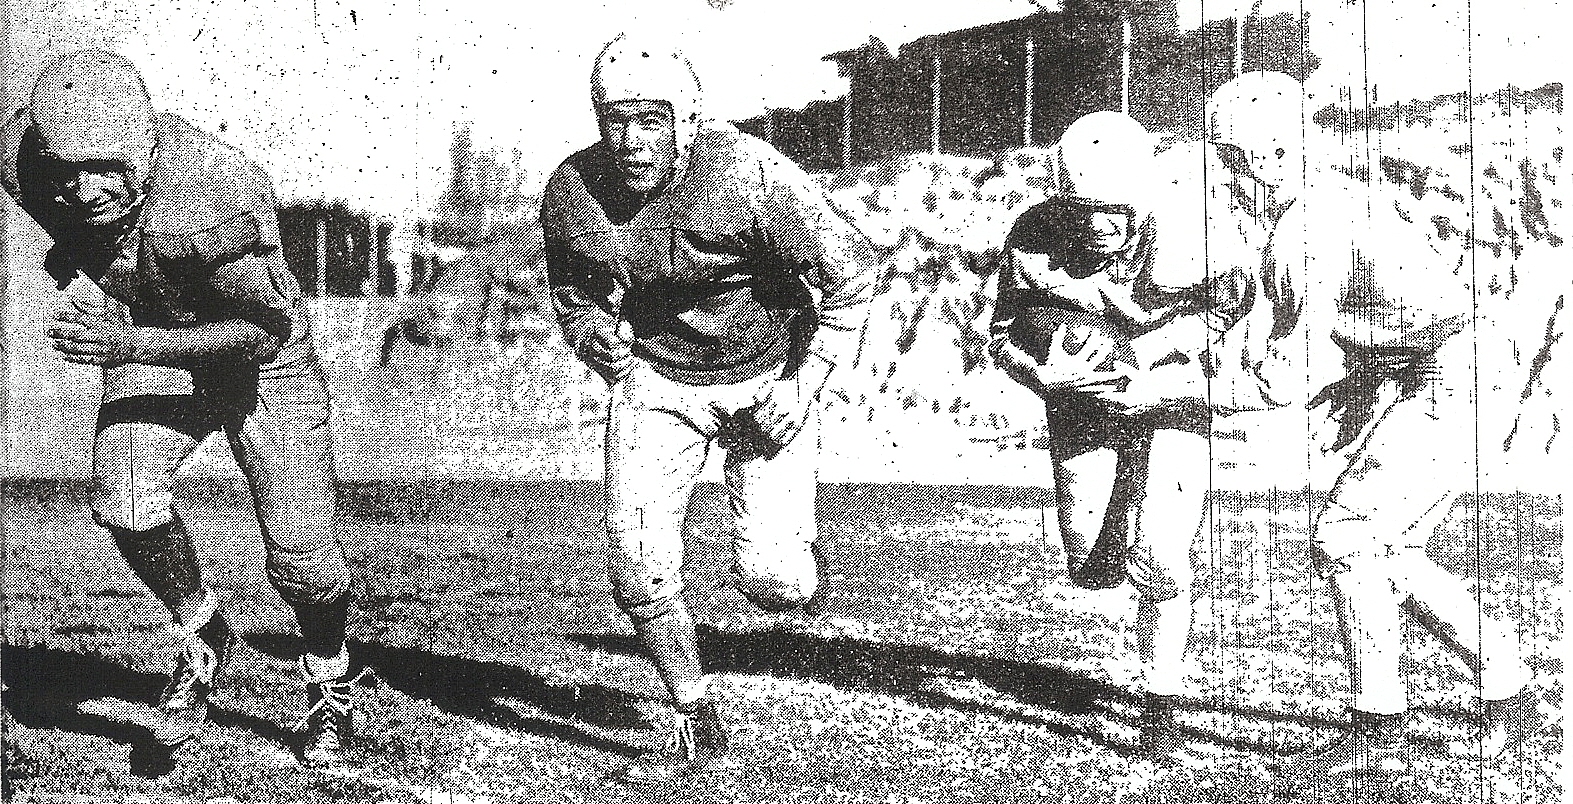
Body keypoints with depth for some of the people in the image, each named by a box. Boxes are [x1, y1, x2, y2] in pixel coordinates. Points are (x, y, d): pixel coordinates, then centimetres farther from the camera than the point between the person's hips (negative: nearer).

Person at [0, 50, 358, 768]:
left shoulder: (215, 191, -38)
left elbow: (267, 329, -32)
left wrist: (129, 346, -39)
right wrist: (78, 275, -9)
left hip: (256, 357, -3)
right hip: (146, 340, 3)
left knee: (298, 550, -4)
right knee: (126, 504, -22)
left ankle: (331, 689, 27)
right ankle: (202, 637, 8)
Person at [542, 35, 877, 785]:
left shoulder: (748, 175, -26)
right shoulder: (572, 195, -12)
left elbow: (851, 267, -16)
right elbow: (575, 297, 8)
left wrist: (807, 383, -15)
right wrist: (594, 334, -13)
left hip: (767, 374, -3)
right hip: (657, 373, 3)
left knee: (772, 581, -10)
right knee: (638, 565, -8)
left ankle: (792, 559, 30)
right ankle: (696, 726, 14)